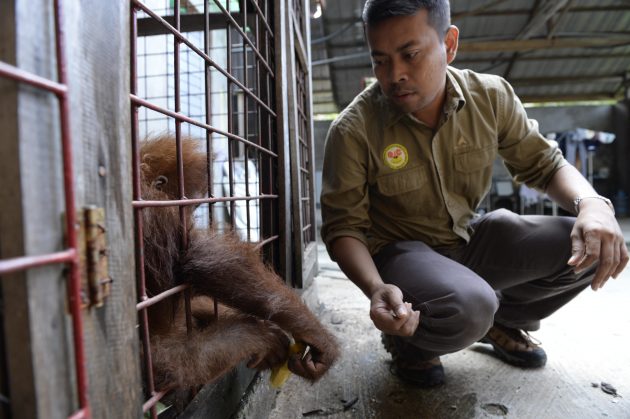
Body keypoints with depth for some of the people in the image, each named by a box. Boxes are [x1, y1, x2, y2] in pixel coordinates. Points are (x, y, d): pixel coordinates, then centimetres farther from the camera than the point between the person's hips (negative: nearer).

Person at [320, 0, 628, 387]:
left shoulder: (491, 97, -8)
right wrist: (376, 287, -35)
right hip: (399, 250, -4)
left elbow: (544, 164, 3)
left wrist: (593, 203, -19)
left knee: (590, 246, -14)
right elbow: (344, 227, -16)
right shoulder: (353, 130, -19)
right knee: (466, 310, -36)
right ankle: (408, 340, 2)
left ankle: (501, 320, 14)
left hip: (471, 239, 5)